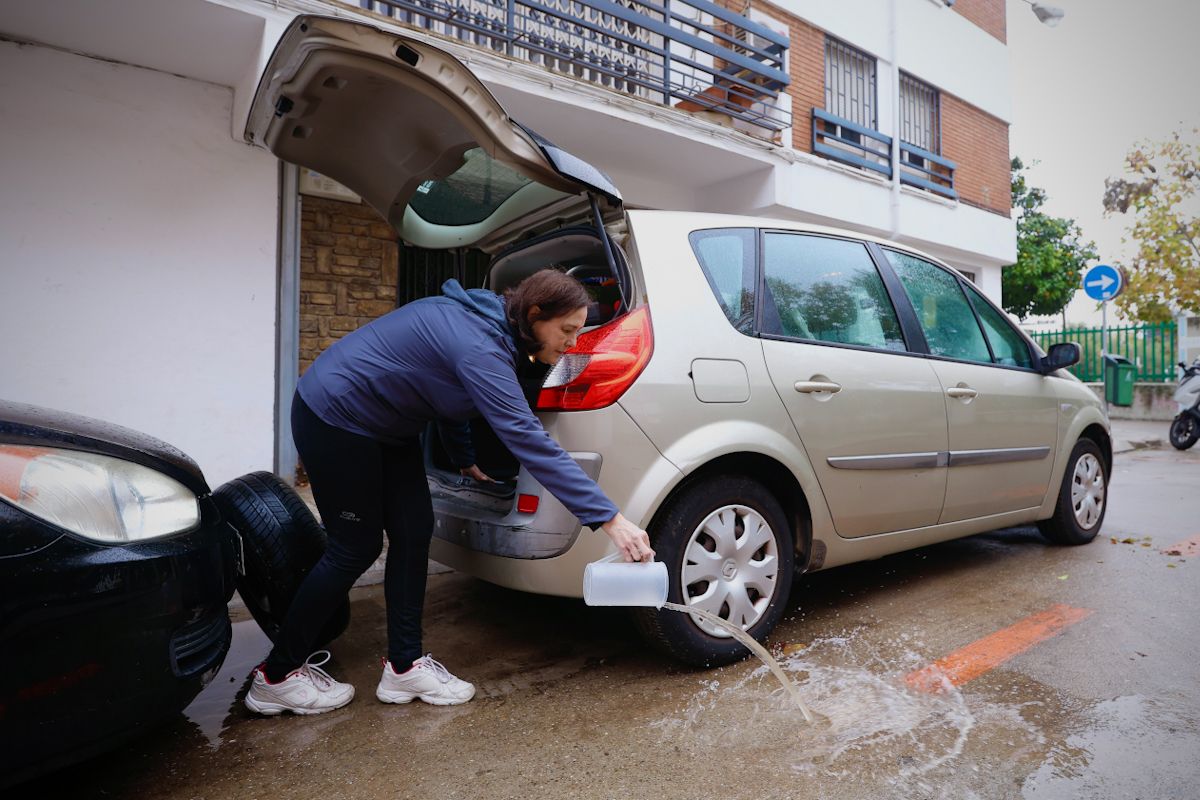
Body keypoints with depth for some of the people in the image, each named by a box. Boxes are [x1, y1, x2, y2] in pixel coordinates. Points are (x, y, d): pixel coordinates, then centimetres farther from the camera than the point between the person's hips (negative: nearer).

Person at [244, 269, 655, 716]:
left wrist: (465, 460, 20)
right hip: (334, 417, -9)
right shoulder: (479, 348, -31)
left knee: (414, 532, 4)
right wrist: (608, 518, -37)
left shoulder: (485, 323, -2)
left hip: (384, 424, 9)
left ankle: (404, 666, 15)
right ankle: (278, 677, 20)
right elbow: (528, 440, -38)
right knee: (357, 548, 1)